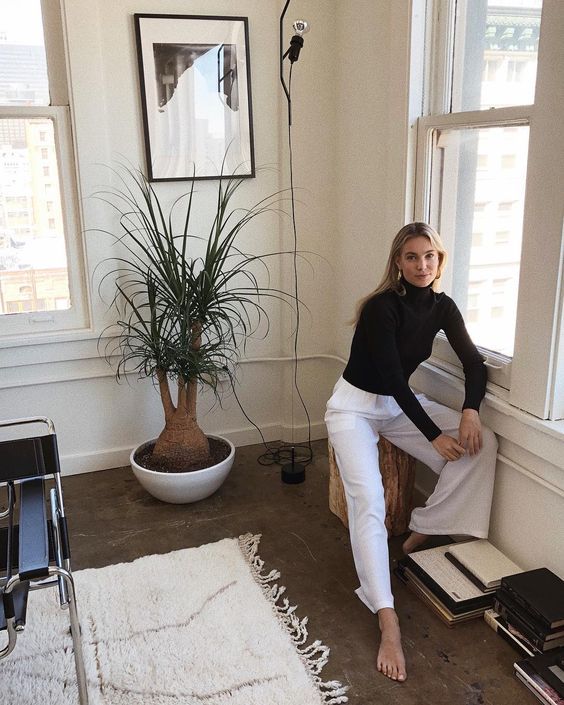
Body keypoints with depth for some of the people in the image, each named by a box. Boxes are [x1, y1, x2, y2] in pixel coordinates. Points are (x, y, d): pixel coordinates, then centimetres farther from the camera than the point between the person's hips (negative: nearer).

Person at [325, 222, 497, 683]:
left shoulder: (442, 307, -3)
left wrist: (471, 411, -21)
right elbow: (392, 377, -23)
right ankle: (388, 620, -23)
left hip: (402, 403, 6)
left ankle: (422, 530, 0)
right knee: (368, 503, -24)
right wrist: (434, 436, -20)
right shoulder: (382, 307, -23)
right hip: (356, 406, -6)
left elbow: (474, 362, -2)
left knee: (481, 445, -13)